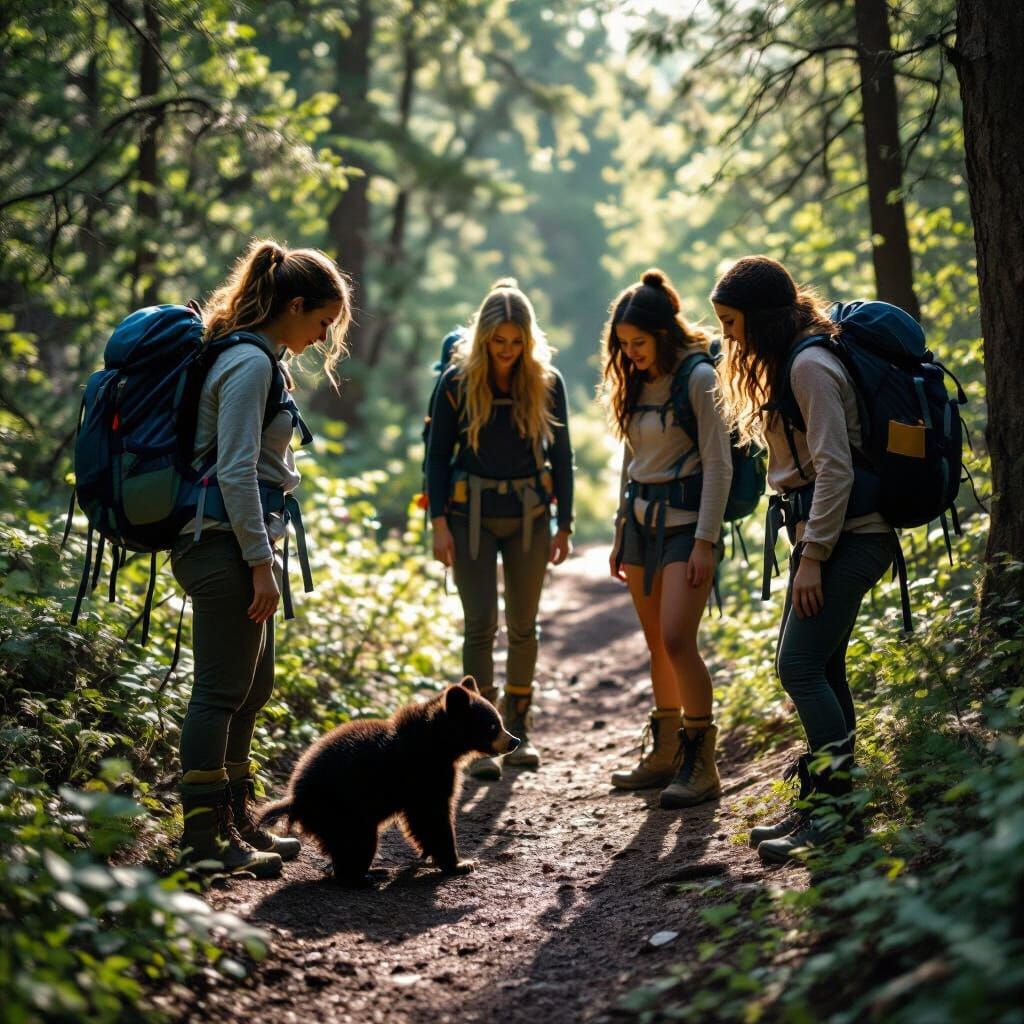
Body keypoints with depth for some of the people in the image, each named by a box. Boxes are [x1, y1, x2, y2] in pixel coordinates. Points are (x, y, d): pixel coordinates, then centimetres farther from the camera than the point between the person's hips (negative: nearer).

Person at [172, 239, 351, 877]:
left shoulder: (254, 359, 18)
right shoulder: (251, 363, -14)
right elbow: (235, 471, -21)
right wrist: (261, 562, -20)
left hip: (238, 543, 11)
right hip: (226, 543, -11)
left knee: (252, 688, 16)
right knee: (222, 691, -6)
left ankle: (234, 819, 26)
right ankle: (205, 836, 0)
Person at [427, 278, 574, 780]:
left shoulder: (547, 382, -2)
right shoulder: (458, 381, -6)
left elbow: (561, 456, 5)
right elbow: (438, 454, -1)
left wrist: (564, 525, 3)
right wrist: (439, 522, -8)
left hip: (529, 515, 2)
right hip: (472, 515, -2)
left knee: (523, 624, 8)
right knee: (481, 622, -9)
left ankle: (518, 729, 22)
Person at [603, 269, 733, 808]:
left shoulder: (697, 377, -10)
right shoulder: (639, 383, 11)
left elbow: (719, 465, -12)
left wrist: (705, 541, -17)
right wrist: (620, 533, 18)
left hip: (684, 520, -7)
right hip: (640, 519, 7)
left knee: (677, 642, -14)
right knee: (657, 645, 10)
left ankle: (700, 764, -7)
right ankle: (664, 754, 18)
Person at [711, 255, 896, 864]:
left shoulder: (810, 366, -15)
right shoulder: (792, 364, 17)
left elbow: (835, 468, -20)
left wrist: (812, 556, -19)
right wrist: (807, 547, 15)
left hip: (847, 533, -10)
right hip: (823, 533, 10)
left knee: (800, 665, -13)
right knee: (820, 668, 10)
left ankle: (837, 807, -8)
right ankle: (823, 803, 16)